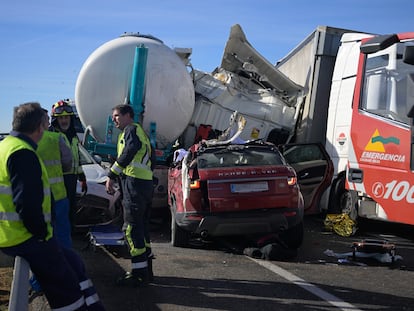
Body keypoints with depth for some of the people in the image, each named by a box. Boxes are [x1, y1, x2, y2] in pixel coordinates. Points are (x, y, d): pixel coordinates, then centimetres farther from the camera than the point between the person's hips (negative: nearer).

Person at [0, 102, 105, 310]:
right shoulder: (23, 154, -20)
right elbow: (27, 203, -27)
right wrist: (41, 233, -14)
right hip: (26, 239, -11)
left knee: (73, 264, 20)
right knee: (66, 288, -1)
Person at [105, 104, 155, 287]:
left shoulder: (131, 129, -3)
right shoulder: (141, 132, 26)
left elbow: (130, 150, -24)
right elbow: (152, 161, 27)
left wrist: (111, 175, -27)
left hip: (134, 183, -10)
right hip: (146, 183, 10)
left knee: (131, 228, -8)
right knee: (142, 227, 14)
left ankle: (139, 273, -7)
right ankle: (146, 270, 21)